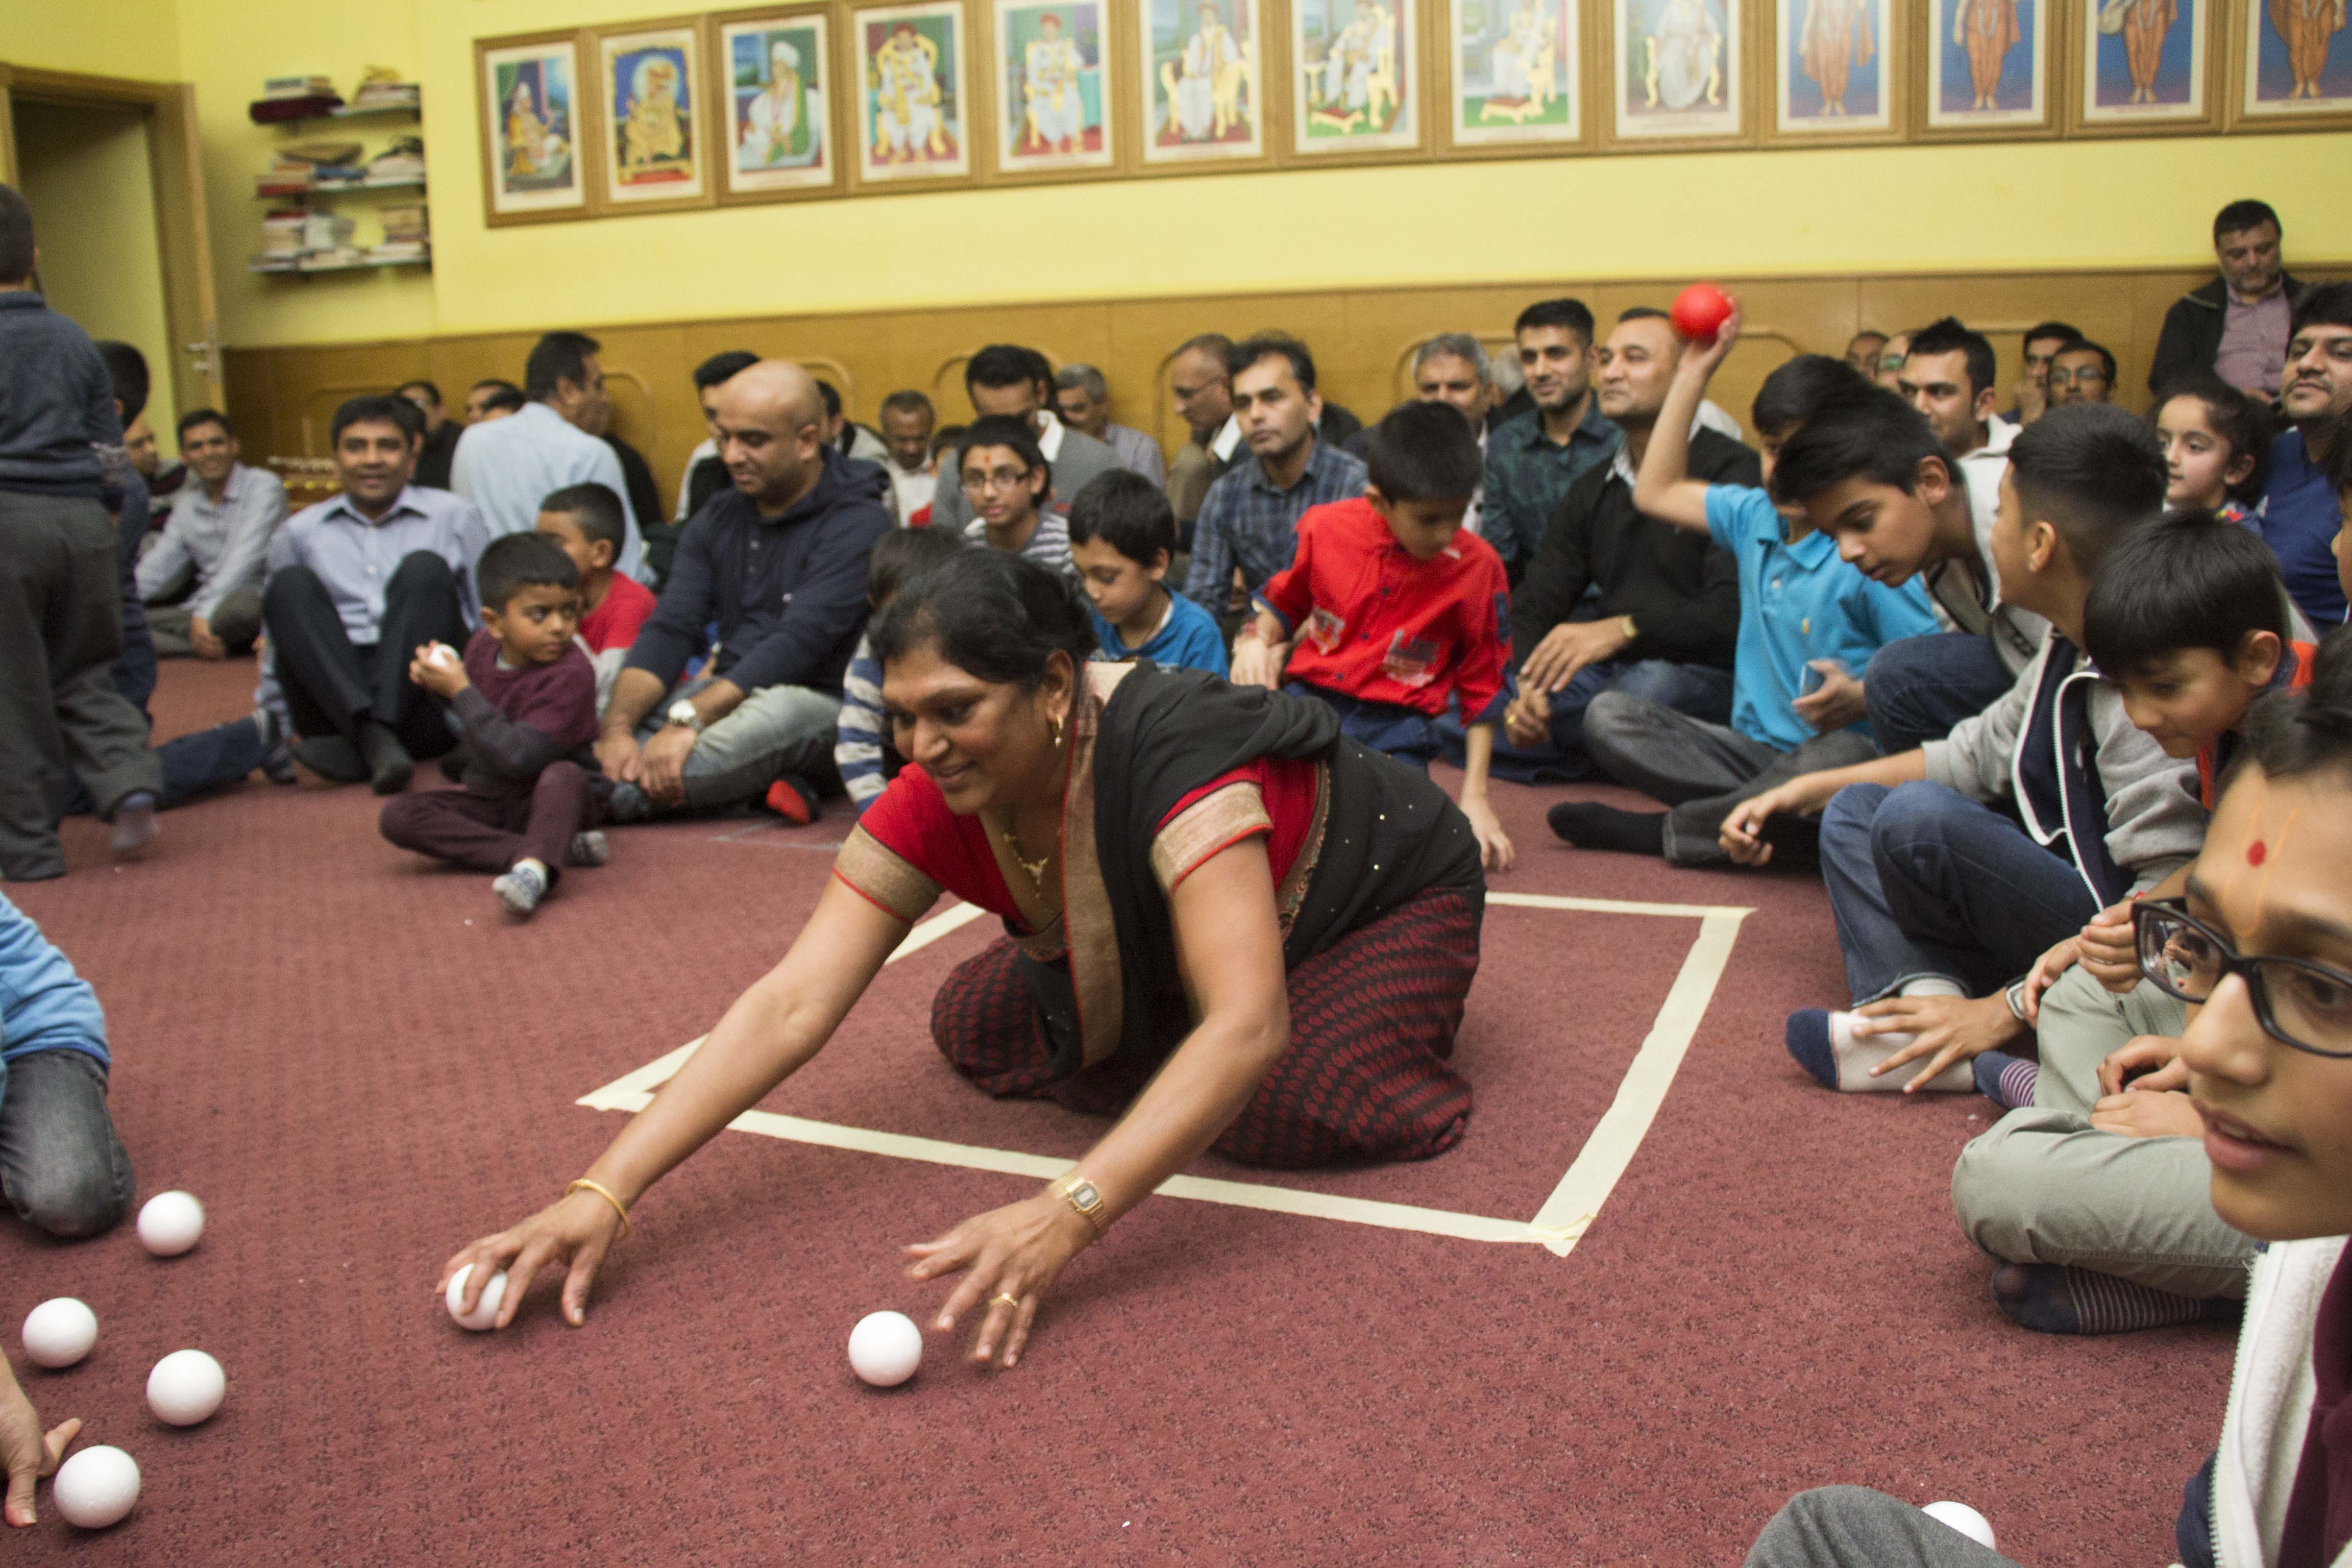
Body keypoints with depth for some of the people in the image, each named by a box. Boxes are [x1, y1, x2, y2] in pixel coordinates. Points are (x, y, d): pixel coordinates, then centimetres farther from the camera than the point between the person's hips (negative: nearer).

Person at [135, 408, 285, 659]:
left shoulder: (264, 486, -3)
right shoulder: (188, 504, 18)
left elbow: (246, 559, -16)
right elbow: (159, 566, 14)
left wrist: (205, 613, -27)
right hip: (201, 612, 7)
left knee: (239, 603, -42)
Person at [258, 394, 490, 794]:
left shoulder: (455, 517, 14)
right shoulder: (298, 534, 18)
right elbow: (276, 646, 23)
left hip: (425, 709, -1)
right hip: (334, 703, 2)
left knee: (423, 568, -21)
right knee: (290, 583, -18)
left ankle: (357, 745, -35)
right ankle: (373, 738, -38)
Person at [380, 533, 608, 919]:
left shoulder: (570, 673, -21)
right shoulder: (483, 646, -1)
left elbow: (518, 757, -29)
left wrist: (460, 690, -21)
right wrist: (437, 680, 1)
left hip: (547, 800, -7)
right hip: (488, 801, 7)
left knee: (564, 775, -38)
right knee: (397, 815, -16)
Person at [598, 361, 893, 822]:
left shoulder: (856, 523, -9)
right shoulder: (718, 519, 12)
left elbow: (797, 643, -22)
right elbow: (668, 630, 1)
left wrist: (688, 720, -32)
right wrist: (618, 728, -18)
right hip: (727, 694, 6)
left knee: (777, 711, -42)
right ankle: (759, 788, -23)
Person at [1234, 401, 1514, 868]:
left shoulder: (1478, 565, -6)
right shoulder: (1324, 527, -2)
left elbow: (1482, 689, 2)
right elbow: (1283, 605, 19)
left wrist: (1475, 798, -1)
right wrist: (1257, 643, -5)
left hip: (1394, 730, -1)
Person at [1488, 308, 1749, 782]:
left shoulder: (1732, 471, -7)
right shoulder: (1591, 490, 17)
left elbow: (1736, 611, -21)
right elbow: (1535, 607, 10)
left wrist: (1625, 628, -33)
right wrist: (1529, 685, -11)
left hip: (1707, 675, -6)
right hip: (1608, 673, 6)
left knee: (1648, 686, -41)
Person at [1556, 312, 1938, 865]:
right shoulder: (1755, 516, 10)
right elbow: (1657, 492, 23)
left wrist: (1864, 699, -33)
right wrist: (1693, 375, 21)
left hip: (1841, 749, -6)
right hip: (1754, 749, 6)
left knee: (1837, 756, -42)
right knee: (1607, 716, -11)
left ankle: (1661, 831, -22)